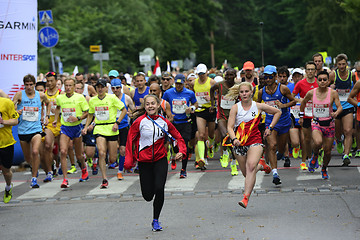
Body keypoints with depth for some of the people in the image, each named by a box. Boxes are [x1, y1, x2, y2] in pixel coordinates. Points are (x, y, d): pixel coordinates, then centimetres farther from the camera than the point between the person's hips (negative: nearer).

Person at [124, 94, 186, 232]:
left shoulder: (164, 122, -2)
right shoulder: (139, 122, -8)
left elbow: (178, 137, 8)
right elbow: (130, 140, -1)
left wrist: (181, 151, -8)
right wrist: (129, 161, -6)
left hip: (160, 160, 1)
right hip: (144, 162, -1)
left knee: (159, 189, -17)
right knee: (147, 196, 1)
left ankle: (156, 220, 1)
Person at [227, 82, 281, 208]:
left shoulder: (259, 106, 1)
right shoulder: (235, 108, 0)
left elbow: (278, 112, 16)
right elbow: (230, 127, -6)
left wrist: (270, 128, 9)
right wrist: (234, 139, -25)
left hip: (255, 141, -2)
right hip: (239, 143, 2)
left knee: (251, 166, -26)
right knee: (246, 173, 8)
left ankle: (246, 198, -32)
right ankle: (260, 165, 44)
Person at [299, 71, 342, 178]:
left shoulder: (333, 93, -7)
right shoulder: (311, 93, -4)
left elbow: (340, 107, -9)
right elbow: (303, 102, 15)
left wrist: (336, 113, -31)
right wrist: (301, 116, 20)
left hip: (329, 124, 1)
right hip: (316, 123, -1)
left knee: (327, 151, 5)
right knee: (318, 142, -31)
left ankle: (324, 169, 35)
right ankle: (315, 155, 4)